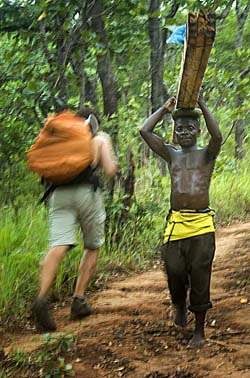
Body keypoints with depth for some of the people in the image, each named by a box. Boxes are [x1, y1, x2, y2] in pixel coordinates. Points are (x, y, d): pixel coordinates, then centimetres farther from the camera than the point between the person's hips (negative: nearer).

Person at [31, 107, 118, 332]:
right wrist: (113, 161, 25)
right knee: (92, 247, 17)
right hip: (88, 191, -2)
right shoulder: (101, 138, 15)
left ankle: (42, 297, -33)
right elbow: (110, 171, 4)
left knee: (58, 246, -11)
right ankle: (79, 300, 8)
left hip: (60, 193, 2)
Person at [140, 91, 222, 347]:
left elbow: (217, 136, -17)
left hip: (202, 223, -2)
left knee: (199, 276, -2)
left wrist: (202, 105, -11)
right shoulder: (171, 155, 13)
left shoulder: (206, 154, 6)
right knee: (174, 271, -5)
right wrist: (165, 108, 10)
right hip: (175, 222, 2)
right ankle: (179, 304, 29)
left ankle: (199, 331, 9)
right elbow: (145, 131, 3)